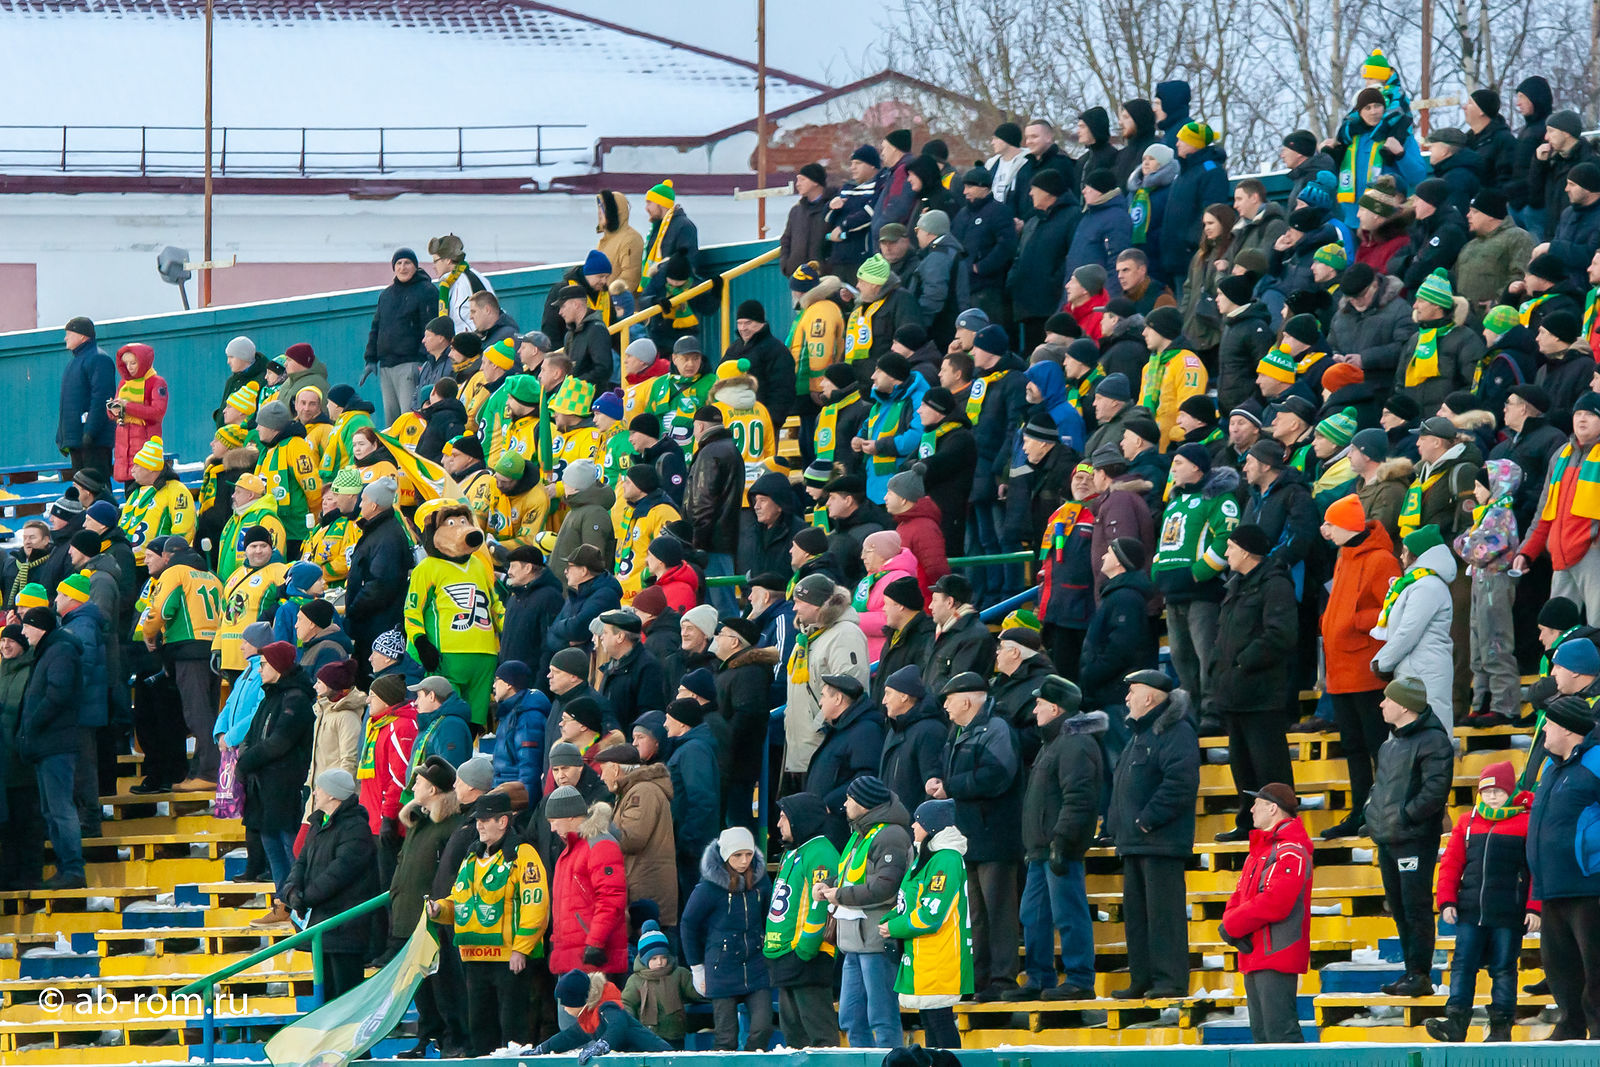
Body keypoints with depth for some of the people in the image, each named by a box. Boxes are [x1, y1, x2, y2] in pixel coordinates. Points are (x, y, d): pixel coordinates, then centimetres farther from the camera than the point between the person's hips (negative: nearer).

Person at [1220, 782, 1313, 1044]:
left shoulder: (1291, 852, -12)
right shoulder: (1259, 850, 21)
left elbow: (1275, 902, -22)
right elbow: (1240, 895, 20)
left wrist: (1233, 926, -14)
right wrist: (1231, 923, -2)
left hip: (1277, 956, -10)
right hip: (1254, 956, 10)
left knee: (1281, 1033, -15)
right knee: (1262, 1036, 11)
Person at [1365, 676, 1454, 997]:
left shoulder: (1432, 741, -13)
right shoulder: (1394, 739, 16)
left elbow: (1436, 790, -20)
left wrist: (1405, 815, -19)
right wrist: (1374, 813, 13)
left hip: (1415, 839, -9)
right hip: (1388, 839, 9)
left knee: (1416, 907, -8)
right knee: (1399, 907, 12)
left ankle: (1421, 976, -5)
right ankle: (1412, 971, 18)